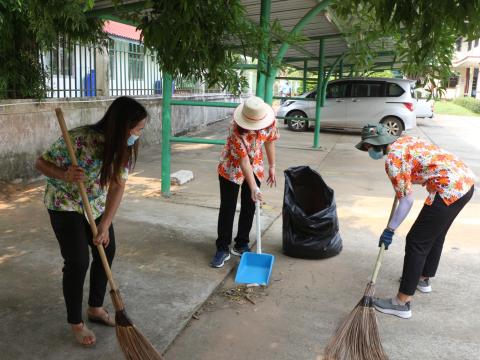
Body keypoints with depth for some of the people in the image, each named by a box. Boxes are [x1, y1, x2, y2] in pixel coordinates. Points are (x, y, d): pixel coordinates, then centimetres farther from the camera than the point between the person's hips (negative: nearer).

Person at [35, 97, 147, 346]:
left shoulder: (125, 146, -15)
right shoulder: (79, 139, -32)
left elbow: (118, 185, -18)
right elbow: (41, 163, -19)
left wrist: (105, 226, -23)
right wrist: (65, 175, -40)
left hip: (96, 204, 6)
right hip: (65, 204, -6)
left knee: (107, 251, 8)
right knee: (78, 261, -7)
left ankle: (95, 308, 29)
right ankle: (75, 323, 14)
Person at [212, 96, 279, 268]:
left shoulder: (270, 121, -20)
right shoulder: (236, 129, -34)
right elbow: (244, 161, -33)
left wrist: (272, 167, 4)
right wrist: (253, 187, -34)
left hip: (255, 166, 5)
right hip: (232, 167, -4)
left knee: (249, 207, 7)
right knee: (227, 208, -3)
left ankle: (241, 245, 21)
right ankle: (222, 248, 8)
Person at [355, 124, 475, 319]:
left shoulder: (393, 159, -12)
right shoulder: (404, 140, 15)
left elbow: (407, 200, -12)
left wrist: (390, 230, -4)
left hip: (450, 189, -10)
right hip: (466, 180, 10)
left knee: (416, 241, -4)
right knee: (436, 234, 25)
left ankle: (402, 302, 0)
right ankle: (423, 278, 43)